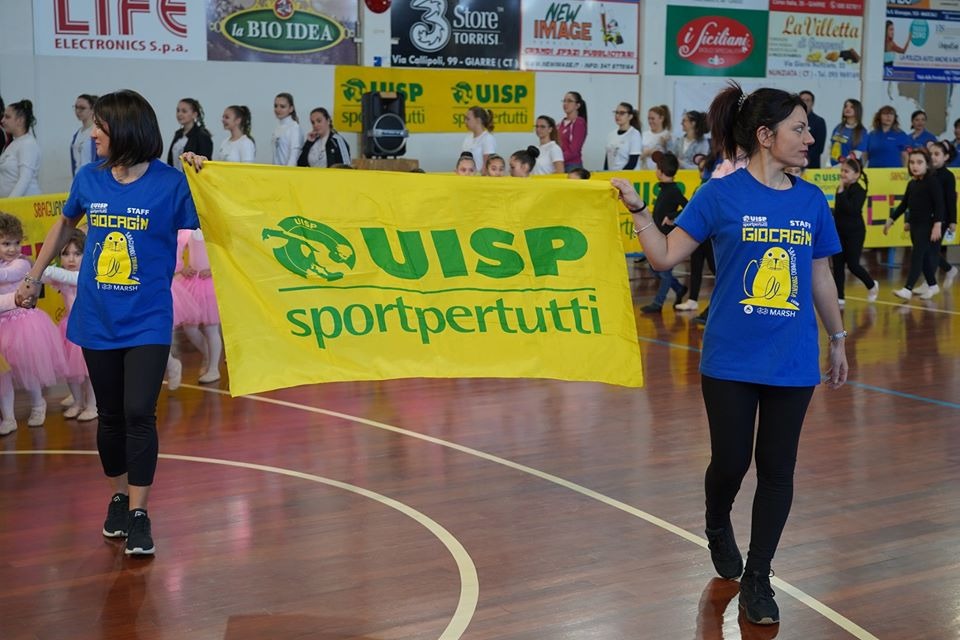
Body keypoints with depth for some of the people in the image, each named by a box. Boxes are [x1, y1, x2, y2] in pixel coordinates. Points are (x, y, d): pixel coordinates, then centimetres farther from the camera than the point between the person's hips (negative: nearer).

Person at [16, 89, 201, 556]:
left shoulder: (170, 182, -11)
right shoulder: (89, 178, 2)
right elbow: (65, 225, 20)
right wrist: (34, 276, 21)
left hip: (147, 320, -4)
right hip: (97, 319, 4)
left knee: (139, 414, -10)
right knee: (110, 415, 13)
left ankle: (139, 514, 2)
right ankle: (118, 497, 32)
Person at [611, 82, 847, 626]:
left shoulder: (812, 201, 3)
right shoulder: (721, 196, -7)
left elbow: (820, 276, 13)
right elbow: (665, 256, -5)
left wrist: (838, 340, 18)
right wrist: (638, 209, -15)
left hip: (793, 361, 3)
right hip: (731, 361, -3)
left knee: (777, 469, 6)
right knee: (731, 462, 4)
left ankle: (758, 578, 20)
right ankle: (718, 527, 39)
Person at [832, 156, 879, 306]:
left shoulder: (859, 190, -14)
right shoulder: (842, 189, 8)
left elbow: (851, 209, -28)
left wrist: (841, 193, -28)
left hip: (855, 233, -7)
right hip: (839, 232, 7)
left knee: (853, 264, -3)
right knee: (837, 265, 3)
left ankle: (872, 285, 24)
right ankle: (839, 298, 7)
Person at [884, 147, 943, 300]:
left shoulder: (932, 182, -10)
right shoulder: (912, 183, 11)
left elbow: (939, 205, -15)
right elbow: (904, 204, 19)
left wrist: (937, 224, -23)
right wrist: (891, 220, 19)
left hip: (927, 225, -7)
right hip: (914, 225, 7)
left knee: (917, 255, -12)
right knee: (924, 256, 14)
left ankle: (908, 289, -17)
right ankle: (932, 285, 27)